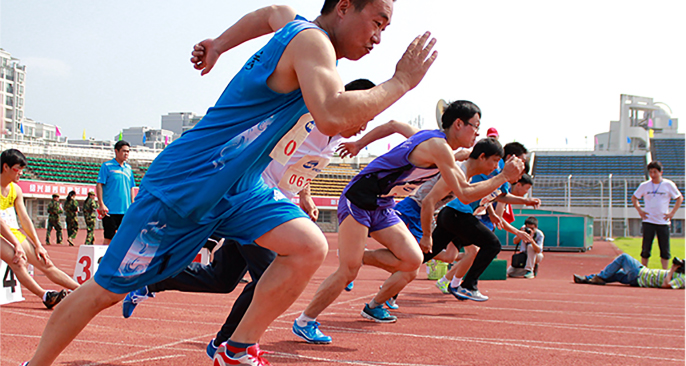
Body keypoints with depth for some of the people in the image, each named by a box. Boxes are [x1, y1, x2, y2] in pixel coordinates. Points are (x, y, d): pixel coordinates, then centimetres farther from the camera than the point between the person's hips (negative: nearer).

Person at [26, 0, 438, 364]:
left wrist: (220, 43, 36)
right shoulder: (311, 40, -20)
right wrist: (401, 82, -24)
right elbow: (332, 116, -37)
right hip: (183, 184, -8)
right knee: (107, 291, 4)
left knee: (310, 248, -13)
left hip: (237, 189, 8)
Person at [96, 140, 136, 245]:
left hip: (126, 210, 5)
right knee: (109, 238, -3)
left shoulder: (128, 168, 14)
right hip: (110, 210, -5)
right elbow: (99, 185, -6)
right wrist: (101, 204, -13)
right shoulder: (107, 166, -2)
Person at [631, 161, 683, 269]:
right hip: (648, 221, 0)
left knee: (665, 249, 2)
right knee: (646, 249, 2)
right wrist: (639, 210, 3)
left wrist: (672, 213, 0)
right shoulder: (644, 185, 2)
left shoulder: (668, 185, 0)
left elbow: (679, 198, 9)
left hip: (663, 222, 0)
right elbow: (634, 198, 16)